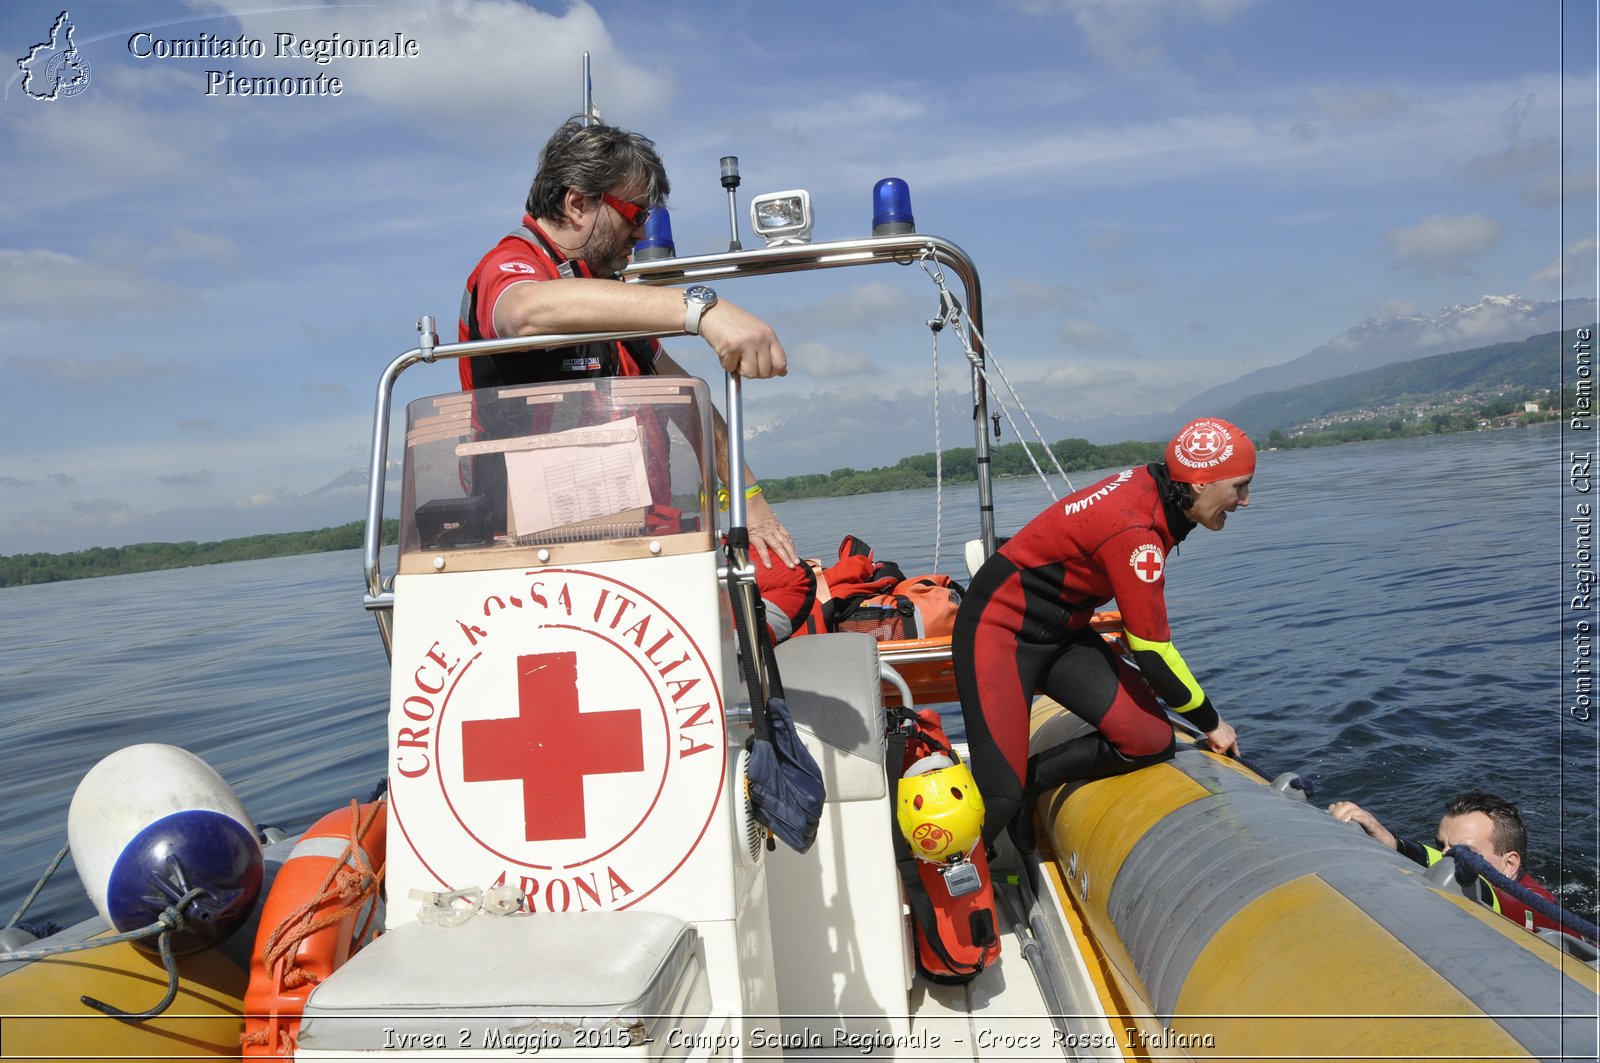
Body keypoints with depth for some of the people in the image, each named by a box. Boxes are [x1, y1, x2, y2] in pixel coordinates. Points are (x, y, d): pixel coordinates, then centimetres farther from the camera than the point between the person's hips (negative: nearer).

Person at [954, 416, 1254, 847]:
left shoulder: (1153, 490, -1)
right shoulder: (1135, 531, -27)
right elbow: (1154, 651, -19)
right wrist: (1210, 722, -4)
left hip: (1063, 632, 9)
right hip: (1001, 629, -9)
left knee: (1151, 742, -9)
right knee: (999, 799, -19)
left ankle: (1028, 781, 4)